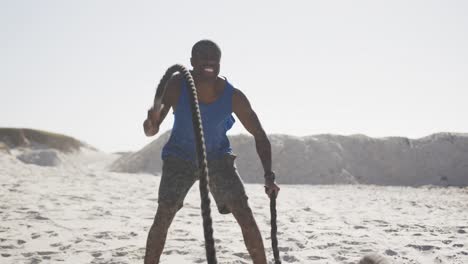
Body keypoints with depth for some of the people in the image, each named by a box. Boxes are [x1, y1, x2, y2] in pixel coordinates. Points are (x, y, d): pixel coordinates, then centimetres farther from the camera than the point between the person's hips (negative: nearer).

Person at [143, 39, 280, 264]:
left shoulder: (233, 96, -22)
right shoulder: (176, 86, -24)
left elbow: (259, 135, -12)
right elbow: (150, 129, -29)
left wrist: (269, 176, -23)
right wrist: (151, 124, -55)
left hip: (217, 157, 0)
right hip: (180, 158, 0)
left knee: (246, 217, -10)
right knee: (162, 218, -11)